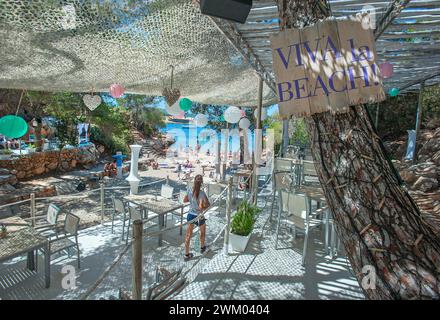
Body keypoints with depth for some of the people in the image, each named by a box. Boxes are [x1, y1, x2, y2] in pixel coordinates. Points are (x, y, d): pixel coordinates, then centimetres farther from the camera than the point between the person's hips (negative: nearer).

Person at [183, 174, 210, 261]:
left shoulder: (190, 191, -8)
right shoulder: (201, 193, -25)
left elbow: (185, 200, 7)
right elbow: (201, 207, -30)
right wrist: (207, 206, -11)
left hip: (190, 215, 4)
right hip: (199, 216, -4)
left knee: (188, 235, 13)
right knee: (203, 231, 26)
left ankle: (187, 254, 24)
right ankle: (202, 247, 47)